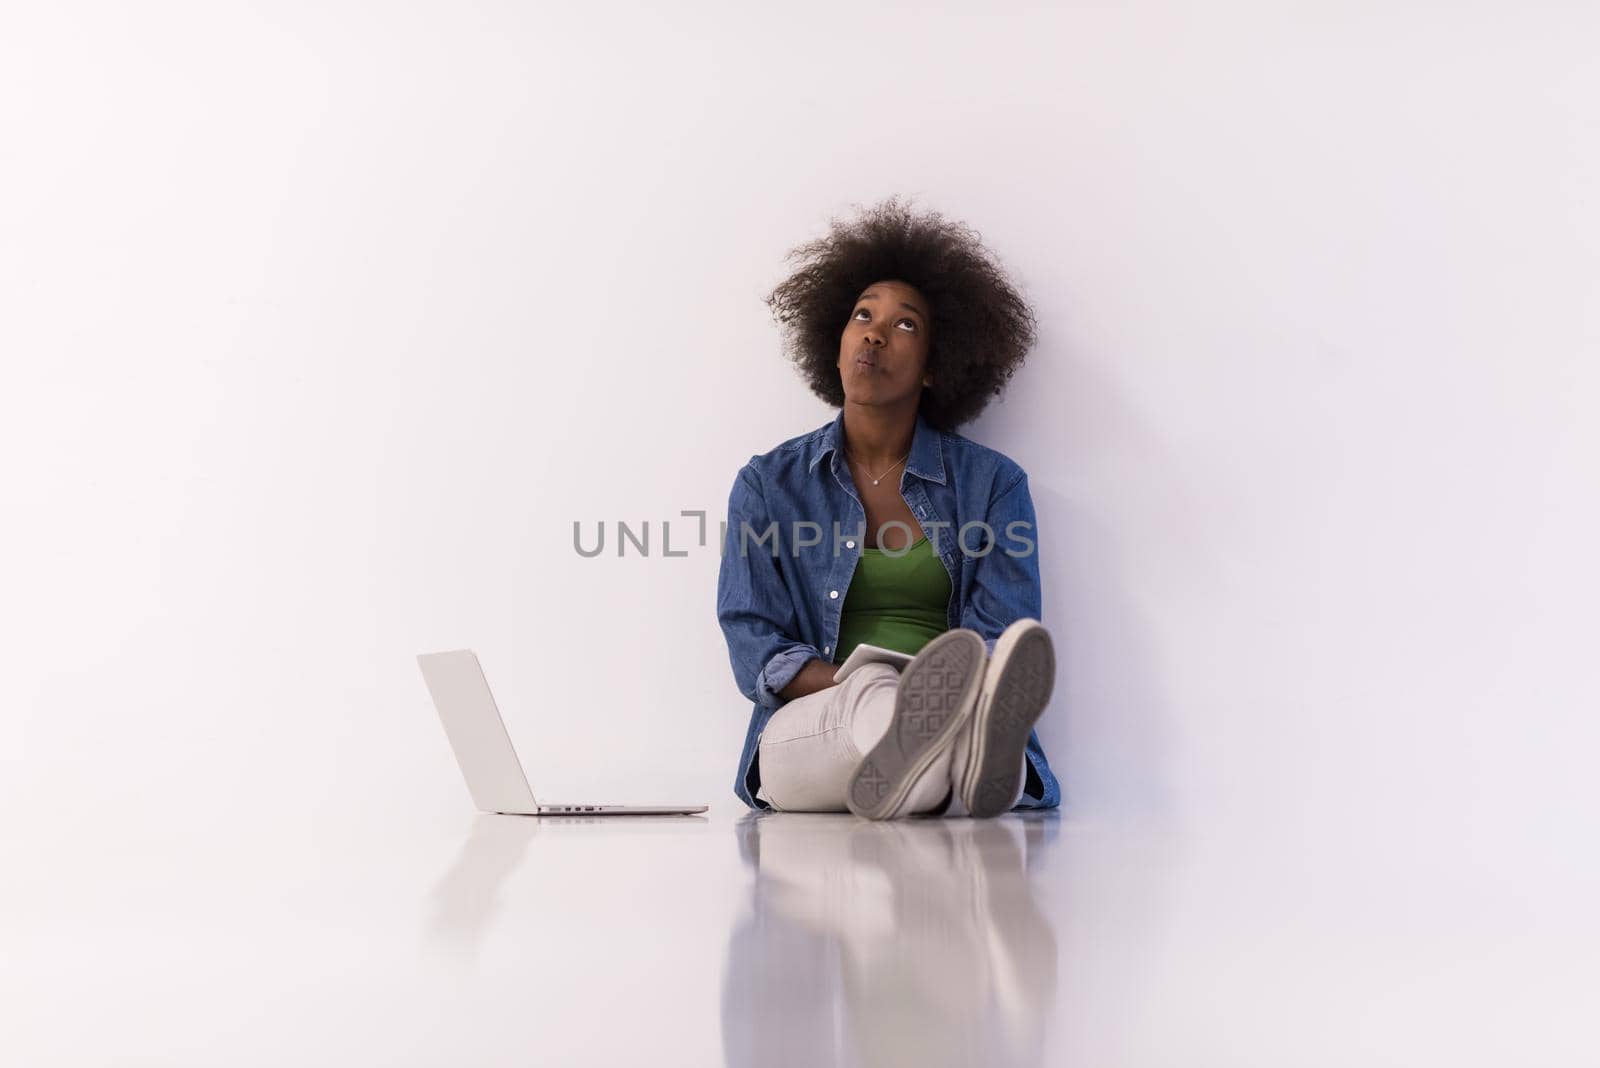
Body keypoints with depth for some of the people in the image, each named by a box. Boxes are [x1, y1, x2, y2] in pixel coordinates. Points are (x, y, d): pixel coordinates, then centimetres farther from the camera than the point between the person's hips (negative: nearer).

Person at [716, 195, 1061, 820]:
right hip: (807, 730, -1)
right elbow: (752, 644, 5)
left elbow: (1002, 637, 2)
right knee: (873, 691, -39)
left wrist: (947, 696, -23)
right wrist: (858, 690, -16)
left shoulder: (995, 484, 13)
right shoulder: (768, 485, 15)